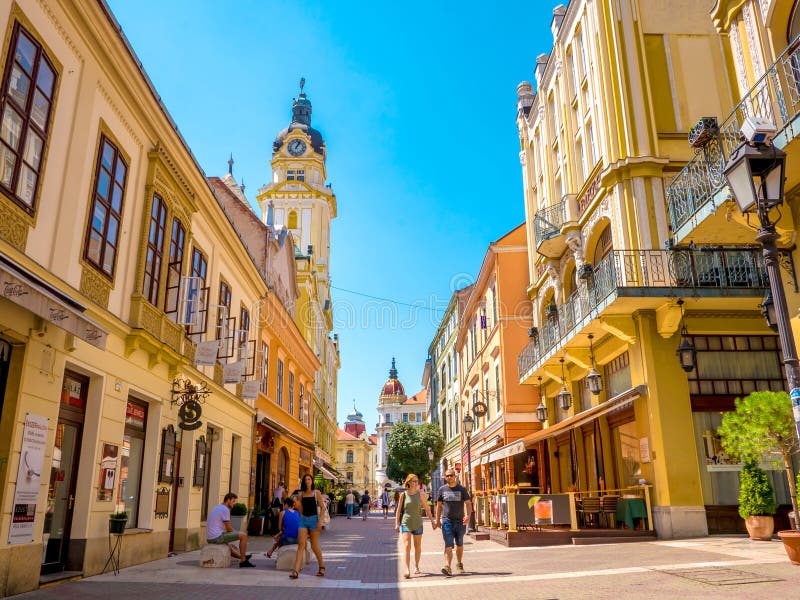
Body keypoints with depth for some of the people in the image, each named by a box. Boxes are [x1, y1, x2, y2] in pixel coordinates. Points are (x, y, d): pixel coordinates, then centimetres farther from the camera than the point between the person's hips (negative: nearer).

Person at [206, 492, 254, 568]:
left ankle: (242, 557, 52)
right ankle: (243, 561, 5)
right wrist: (235, 534, 10)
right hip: (218, 537, -10)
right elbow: (229, 529, -11)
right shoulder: (225, 509, -11)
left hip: (209, 539, 10)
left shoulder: (216, 508, 19)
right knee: (243, 535, -2)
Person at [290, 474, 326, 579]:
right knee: (301, 544, -8)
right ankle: (296, 571, -14)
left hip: (313, 519, -3)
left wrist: (320, 521, -12)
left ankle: (321, 566, 26)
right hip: (303, 519, 3)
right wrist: (300, 519, 13)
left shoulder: (316, 493, -2)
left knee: (314, 546, 6)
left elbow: (322, 507, -4)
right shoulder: (302, 494, 7)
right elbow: (301, 508, 15)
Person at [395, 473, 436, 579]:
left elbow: (427, 508, 7)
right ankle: (407, 570, -17)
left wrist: (432, 521, 5)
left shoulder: (420, 494, 2)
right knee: (407, 546, -14)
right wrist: (397, 524, -1)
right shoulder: (403, 494, -1)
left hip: (418, 523, 2)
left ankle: (416, 567, 31)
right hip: (406, 523, -2)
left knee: (417, 546, 12)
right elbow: (398, 510, 3)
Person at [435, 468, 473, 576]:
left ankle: (459, 564, 34)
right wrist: (437, 520, 10)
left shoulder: (462, 489, 1)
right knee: (448, 544, -13)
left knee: (459, 544, 14)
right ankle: (447, 566, -22)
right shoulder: (442, 489, 5)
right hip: (447, 521, -1)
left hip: (460, 521, 1)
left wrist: (468, 515, -18)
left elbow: (468, 503, -1)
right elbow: (439, 505, 13)